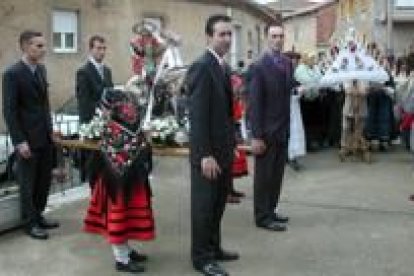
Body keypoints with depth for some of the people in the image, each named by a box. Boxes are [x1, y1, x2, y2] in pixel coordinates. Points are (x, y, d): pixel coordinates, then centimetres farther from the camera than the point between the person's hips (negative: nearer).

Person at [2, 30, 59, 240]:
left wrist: (50, 128, 12)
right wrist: (19, 141, -18)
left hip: (45, 136, 7)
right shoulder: (12, 73, -14)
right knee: (28, 183, 6)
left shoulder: (41, 69, 9)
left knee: (44, 181, 13)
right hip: (28, 139, -7)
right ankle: (30, 223, 18)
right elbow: (9, 111, -15)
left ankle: (38, 216, 28)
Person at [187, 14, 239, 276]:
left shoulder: (224, 67, 12)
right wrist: (205, 155, -23)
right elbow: (198, 115, -21)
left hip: (224, 149, 9)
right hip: (208, 151, -8)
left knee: (218, 203, 17)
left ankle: (214, 247, 30)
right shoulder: (201, 67, -16)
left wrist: (232, 144, 15)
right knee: (204, 205, 3)